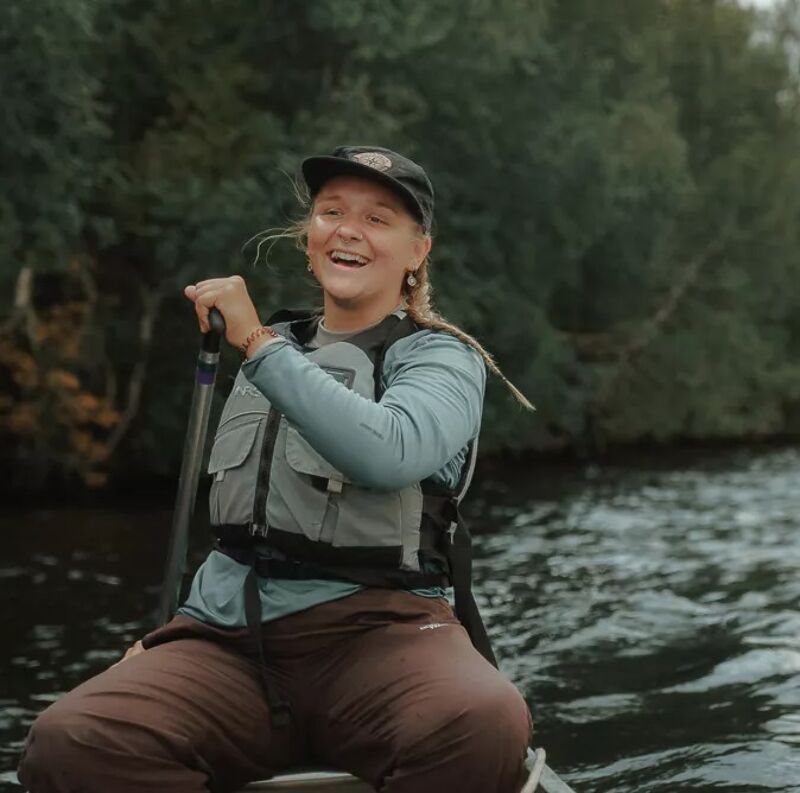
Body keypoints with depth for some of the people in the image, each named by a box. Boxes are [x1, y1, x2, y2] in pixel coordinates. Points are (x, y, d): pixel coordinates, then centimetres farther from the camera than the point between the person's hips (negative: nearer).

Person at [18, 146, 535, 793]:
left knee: (485, 725, -40)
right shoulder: (273, 350, 19)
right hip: (230, 634, 4)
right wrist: (174, 631, 20)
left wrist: (258, 344, -16)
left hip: (374, 628, -4)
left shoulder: (442, 358, 3)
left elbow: (388, 455, -22)